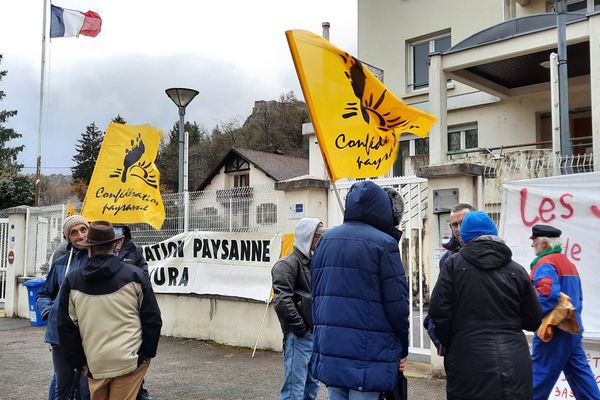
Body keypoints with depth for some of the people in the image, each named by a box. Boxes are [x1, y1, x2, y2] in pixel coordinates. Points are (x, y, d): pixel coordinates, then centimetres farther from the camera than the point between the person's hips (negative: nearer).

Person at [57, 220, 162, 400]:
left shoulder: (72, 281, 2)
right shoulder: (135, 275, -4)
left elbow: (66, 328, 6)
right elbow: (152, 319, -2)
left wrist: (80, 362, 14)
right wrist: (147, 353, 8)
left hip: (95, 364, 2)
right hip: (130, 361, -2)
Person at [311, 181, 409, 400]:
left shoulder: (326, 239, 10)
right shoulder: (383, 243, -10)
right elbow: (397, 303, -10)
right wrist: (403, 348, 2)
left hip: (329, 348, 6)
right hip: (367, 352, -6)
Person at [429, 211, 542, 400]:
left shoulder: (454, 264, -3)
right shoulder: (516, 270, 4)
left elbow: (439, 311, -8)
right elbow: (534, 321, 9)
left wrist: (450, 344, 9)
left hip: (470, 366, -2)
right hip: (514, 364, 2)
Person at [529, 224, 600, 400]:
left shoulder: (545, 263, -13)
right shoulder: (569, 263, 18)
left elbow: (549, 294, -29)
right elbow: (578, 297, 23)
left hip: (553, 330, -9)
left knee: (540, 377, -1)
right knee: (580, 374, 12)